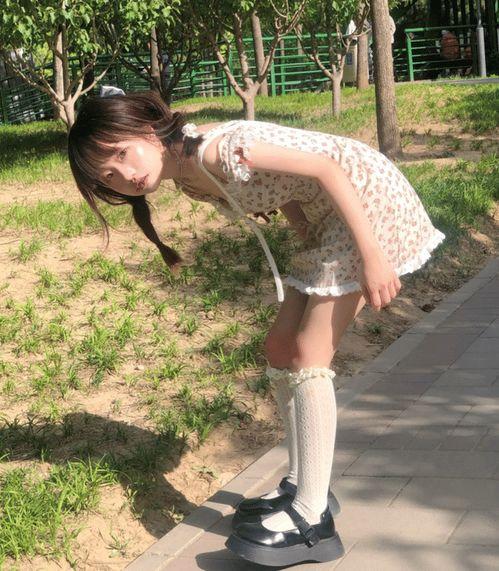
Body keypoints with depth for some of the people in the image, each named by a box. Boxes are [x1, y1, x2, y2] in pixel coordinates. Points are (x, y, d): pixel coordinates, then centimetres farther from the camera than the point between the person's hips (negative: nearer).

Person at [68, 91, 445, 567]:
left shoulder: (214, 147, -25)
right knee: (281, 349, 8)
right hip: (327, 220, 9)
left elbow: (327, 168, -25)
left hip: (369, 196, -9)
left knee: (306, 355, -12)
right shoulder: (191, 179, 2)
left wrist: (371, 257, -26)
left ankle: (312, 521, -8)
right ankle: (304, 487, 20)